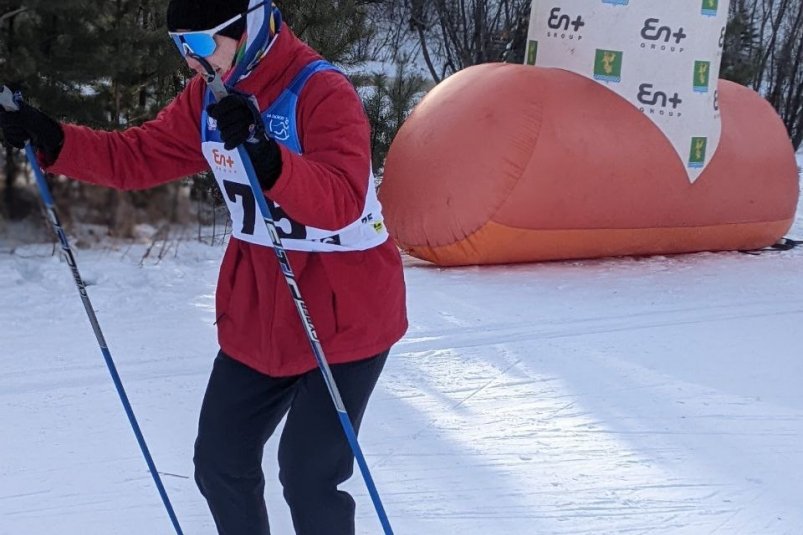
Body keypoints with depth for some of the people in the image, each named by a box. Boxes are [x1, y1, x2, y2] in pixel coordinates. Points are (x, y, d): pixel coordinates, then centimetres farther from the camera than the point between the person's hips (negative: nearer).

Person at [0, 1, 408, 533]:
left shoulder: (323, 92, -21)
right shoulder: (209, 97, 2)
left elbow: (341, 201, -33)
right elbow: (137, 156, 5)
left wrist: (267, 158, -49)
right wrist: (50, 140, -8)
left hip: (343, 313, -7)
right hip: (256, 314, 8)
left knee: (308, 476, -7)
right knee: (220, 461, 13)